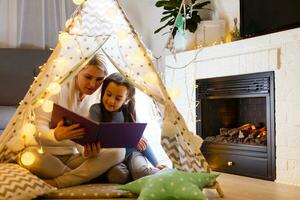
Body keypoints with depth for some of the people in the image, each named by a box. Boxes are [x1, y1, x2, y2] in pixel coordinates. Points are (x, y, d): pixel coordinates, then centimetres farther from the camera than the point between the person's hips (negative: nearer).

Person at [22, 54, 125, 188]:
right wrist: (56, 135, -42)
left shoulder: (95, 100, 0)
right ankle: (81, 177, -16)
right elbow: (38, 127, -18)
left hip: (73, 156, 4)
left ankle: (54, 183, -26)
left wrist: (88, 152, -28)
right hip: (46, 154, -4)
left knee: (118, 151, -21)